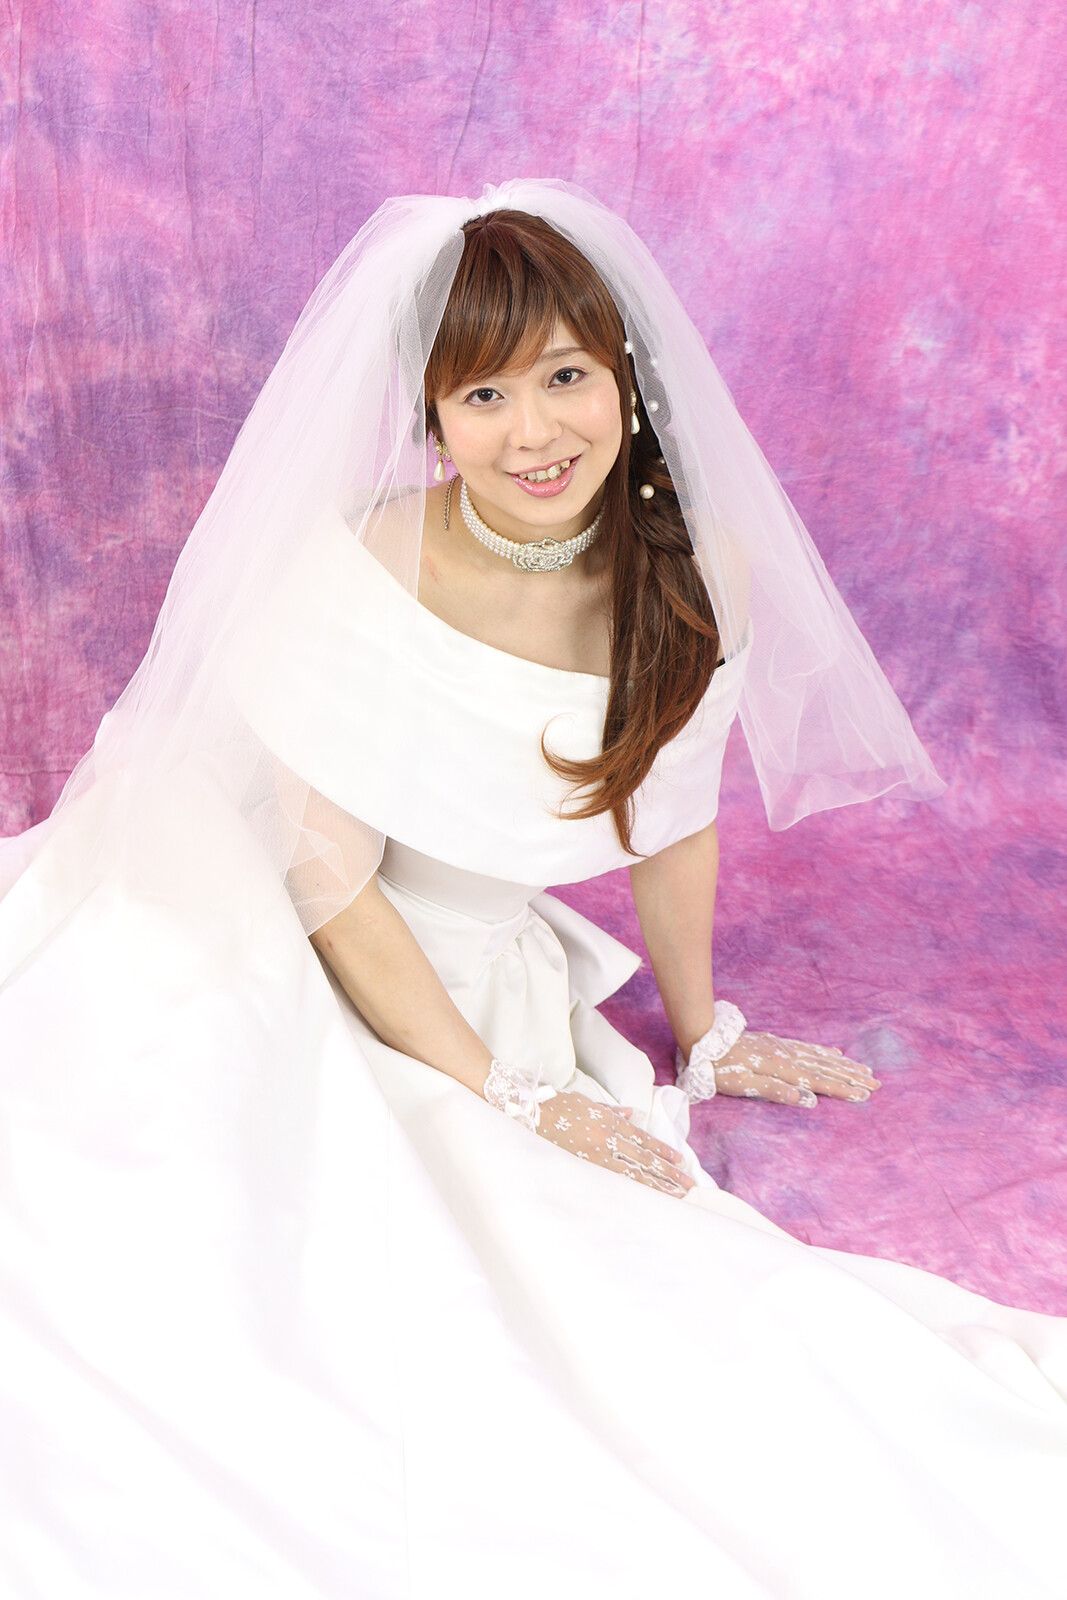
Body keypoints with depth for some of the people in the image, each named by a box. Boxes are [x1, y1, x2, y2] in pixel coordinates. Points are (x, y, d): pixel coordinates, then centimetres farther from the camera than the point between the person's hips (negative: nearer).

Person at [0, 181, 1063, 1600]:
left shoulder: (695, 578, -11)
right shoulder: (362, 570, -22)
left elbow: (674, 816, 5)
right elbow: (331, 883, -15)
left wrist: (702, 1031, 14)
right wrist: (506, 1099, -13)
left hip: (483, 981, 3)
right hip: (264, 965, -2)